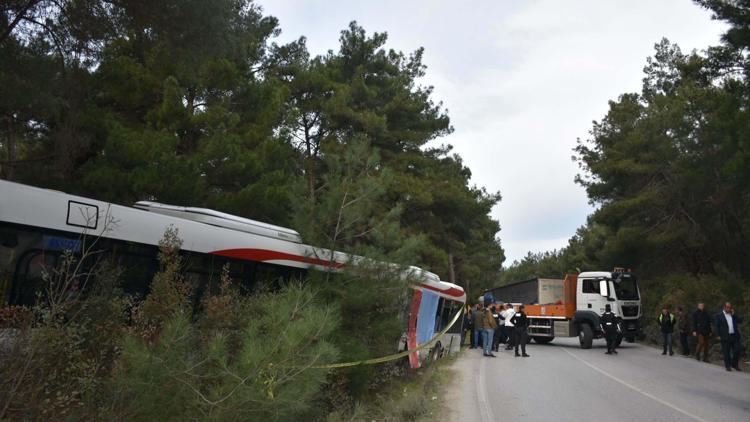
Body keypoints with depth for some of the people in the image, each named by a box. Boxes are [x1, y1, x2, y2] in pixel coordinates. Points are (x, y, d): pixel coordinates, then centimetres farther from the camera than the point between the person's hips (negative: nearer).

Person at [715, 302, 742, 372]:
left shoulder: (733, 315, 15)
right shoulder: (719, 315, 0)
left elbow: (740, 321, 4)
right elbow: (717, 326, -3)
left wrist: (733, 315, -3)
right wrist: (718, 335, -9)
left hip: (735, 336, 4)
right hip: (726, 337, -4)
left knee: (737, 351, 3)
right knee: (726, 352, 1)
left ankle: (735, 365, 19)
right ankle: (728, 366, 10)